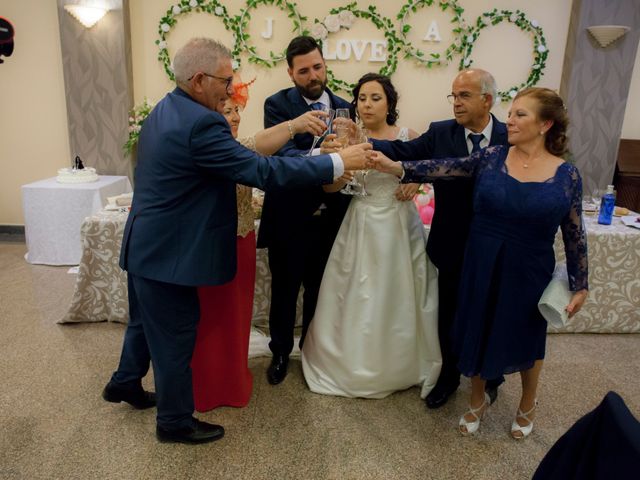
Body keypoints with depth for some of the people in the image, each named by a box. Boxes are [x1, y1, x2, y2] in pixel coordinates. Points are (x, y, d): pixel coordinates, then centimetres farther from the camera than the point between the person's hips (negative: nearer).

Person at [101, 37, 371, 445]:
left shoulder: (165, 110, 7)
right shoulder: (200, 123, -25)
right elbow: (262, 170, -27)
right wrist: (338, 162, -23)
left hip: (146, 244, 10)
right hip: (169, 254, -10)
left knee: (147, 321, 27)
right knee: (176, 336, 6)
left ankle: (125, 382, 49)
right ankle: (176, 421, 25)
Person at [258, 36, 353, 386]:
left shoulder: (344, 107, 4)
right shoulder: (277, 104, -8)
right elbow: (283, 153, -24)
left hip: (329, 219, 4)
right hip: (290, 219, -3)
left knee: (320, 291, 18)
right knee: (284, 291, 13)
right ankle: (281, 352, 36)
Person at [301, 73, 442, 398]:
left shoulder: (408, 136, -3)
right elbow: (332, 186, -16)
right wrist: (330, 156, -35)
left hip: (401, 226, 1)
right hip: (362, 227, 0)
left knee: (398, 298, 12)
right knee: (358, 299, 8)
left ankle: (400, 367, 37)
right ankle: (357, 366, 32)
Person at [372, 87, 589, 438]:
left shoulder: (566, 175, -7)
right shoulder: (492, 157, -4)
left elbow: (574, 235, -2)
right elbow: (445, 168, -14)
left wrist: (580, 285, 1)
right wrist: (398, 168, -27)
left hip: (528, 272, -1)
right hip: (482, 266, 2)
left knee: (525, 339, 18)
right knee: (478, 333, 15)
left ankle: (528, 404, 48)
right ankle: (478, 400, 42)